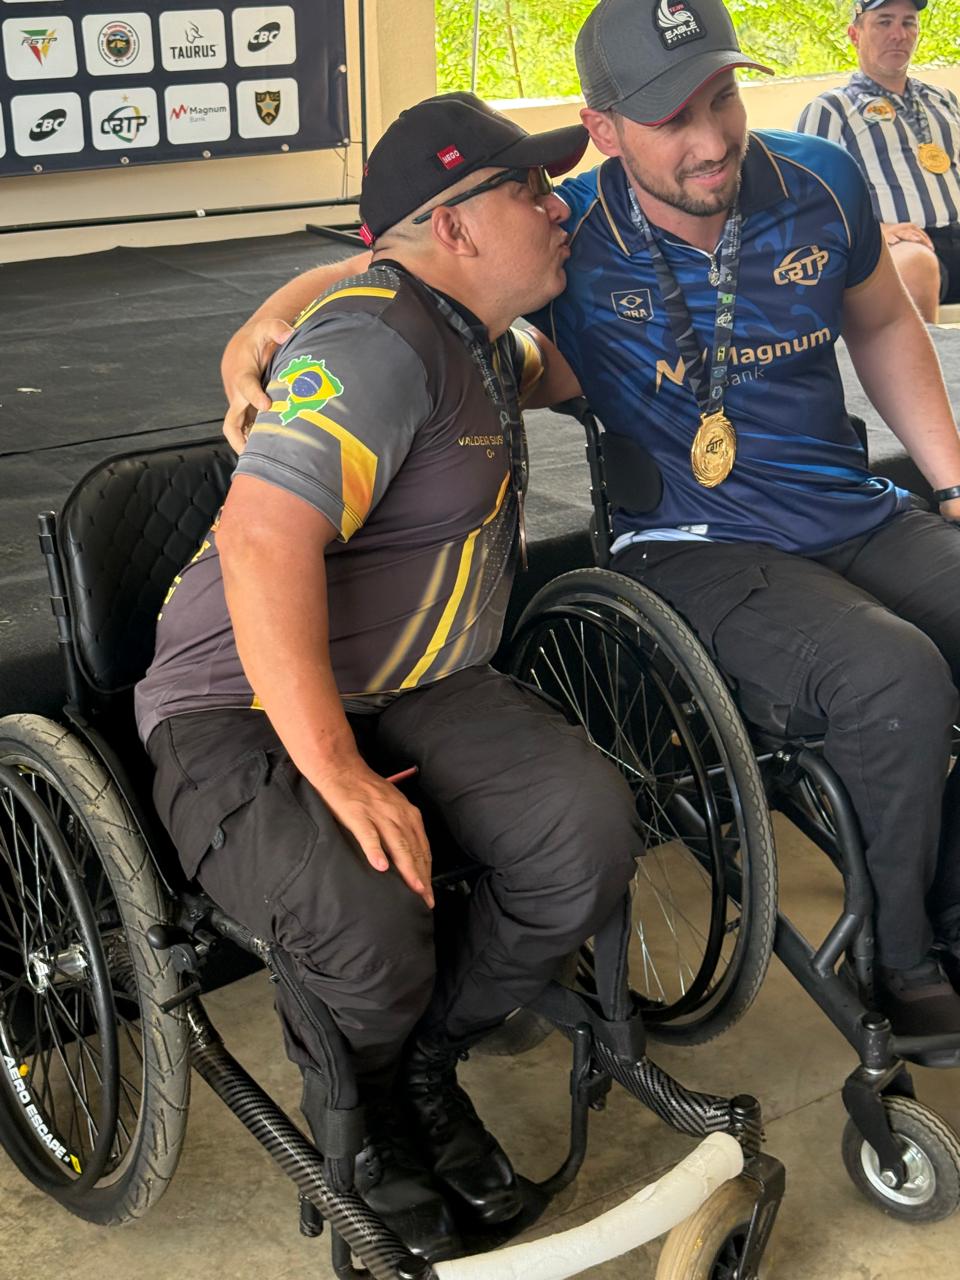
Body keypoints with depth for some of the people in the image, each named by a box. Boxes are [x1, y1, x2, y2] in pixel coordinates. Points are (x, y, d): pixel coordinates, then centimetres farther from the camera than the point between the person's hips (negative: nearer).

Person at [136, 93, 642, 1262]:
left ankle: (429, 1065, 8)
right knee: (373, 930, -34)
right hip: (245, 709, -8)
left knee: (589, 830, -18)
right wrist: (338, 775, -35)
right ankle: (360, 1130, 4)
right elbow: (263, 542, -34)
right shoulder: (375, 344, -20)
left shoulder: (482, 343, 12)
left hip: (414, 689, 8)